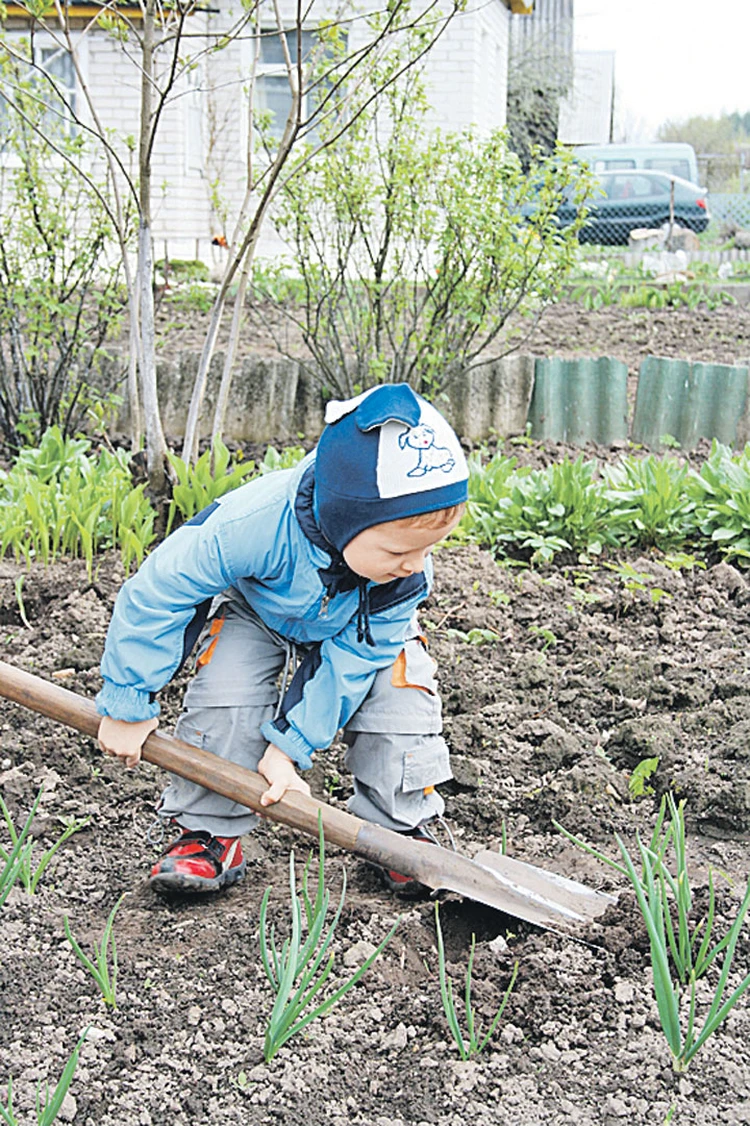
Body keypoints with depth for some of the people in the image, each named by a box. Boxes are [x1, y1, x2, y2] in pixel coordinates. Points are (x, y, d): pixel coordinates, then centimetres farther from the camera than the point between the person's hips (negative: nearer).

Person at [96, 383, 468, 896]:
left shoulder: (409, 572, -34)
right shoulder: (255, 526, -45)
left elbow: (348, 660, -25)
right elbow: (156, 593, -32)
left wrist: (290, 746, -28)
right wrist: (128, 707, -24)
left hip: (363, 629, 2)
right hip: (257, 613, -1)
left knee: (401, 695, -19)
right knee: (225, 694, -25)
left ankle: (402, 828, 2)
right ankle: (208, 833, -6)